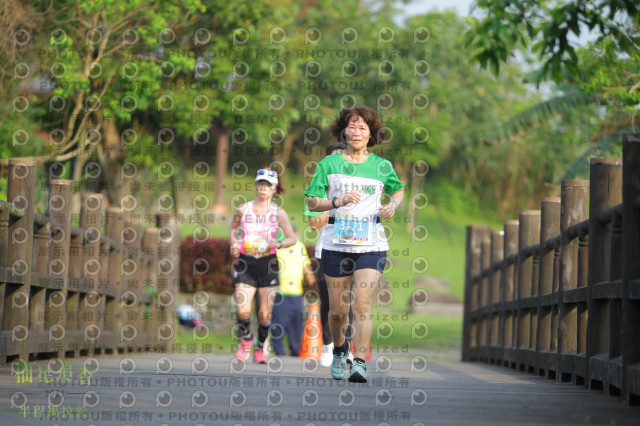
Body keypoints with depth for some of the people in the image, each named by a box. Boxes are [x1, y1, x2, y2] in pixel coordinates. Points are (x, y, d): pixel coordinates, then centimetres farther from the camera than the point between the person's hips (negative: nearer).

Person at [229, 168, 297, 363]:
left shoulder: (278, 213, -1)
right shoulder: (243, 209, 2)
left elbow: (292, 238, 3)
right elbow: (233, 227, 20)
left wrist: (279, 244, -17)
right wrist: (234, 243, 1)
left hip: (268, 263, 0)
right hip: (246, 263, 0)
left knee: (265, 313, 1)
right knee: (243, 310, -12)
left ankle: (260, 348, 23)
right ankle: (245, 340, 17)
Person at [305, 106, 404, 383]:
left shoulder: (382, 166, 7)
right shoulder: (329, 164, 4)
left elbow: (398, 189, 26)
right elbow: (312, 202, 3)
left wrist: (393, 204, 4)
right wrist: (338, 202, -14)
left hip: (371, 245, 0)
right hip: (336, 243, 0)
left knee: (362, 304, -14)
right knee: (338, 310, 6)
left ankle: (359, 363, -16)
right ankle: (339, 349, 35)